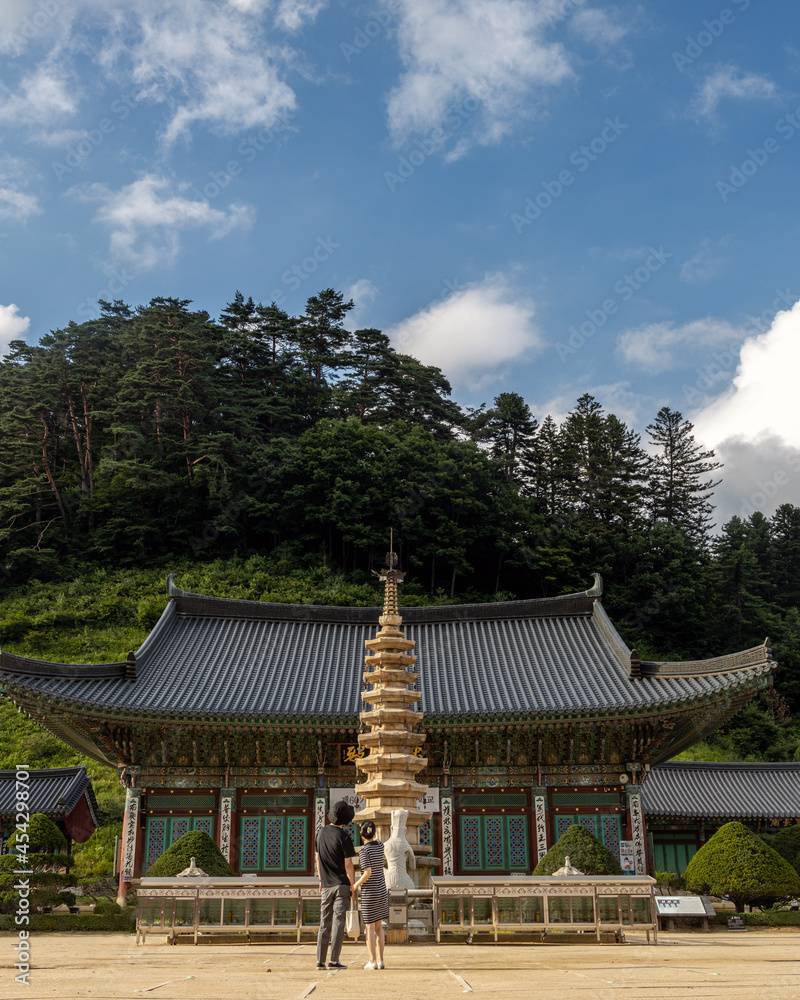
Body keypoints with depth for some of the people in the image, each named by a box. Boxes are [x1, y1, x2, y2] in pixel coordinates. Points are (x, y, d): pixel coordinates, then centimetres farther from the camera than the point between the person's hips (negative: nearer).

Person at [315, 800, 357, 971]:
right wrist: (353, 886, -5)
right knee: (338, 922, -2)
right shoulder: (344, 837, -14)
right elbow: (348, 865, -14)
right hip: (341, 885, -5)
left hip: (326, 885, 5)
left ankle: (320, 961, 10)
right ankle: (334, 961, -4)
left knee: (324, 923, 10)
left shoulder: (321, 833, 5)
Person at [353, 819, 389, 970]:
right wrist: (371, 835, 19)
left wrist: (355, 885, -11)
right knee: (378, 927, 12)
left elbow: (368, 873, -22)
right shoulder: (380, 845, 3)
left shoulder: (364, 851, -15)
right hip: (382, 891, 6)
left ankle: (372, 961, 2)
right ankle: (380, 960, 12)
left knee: (370, 927, 1)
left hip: (369, 893, -6)